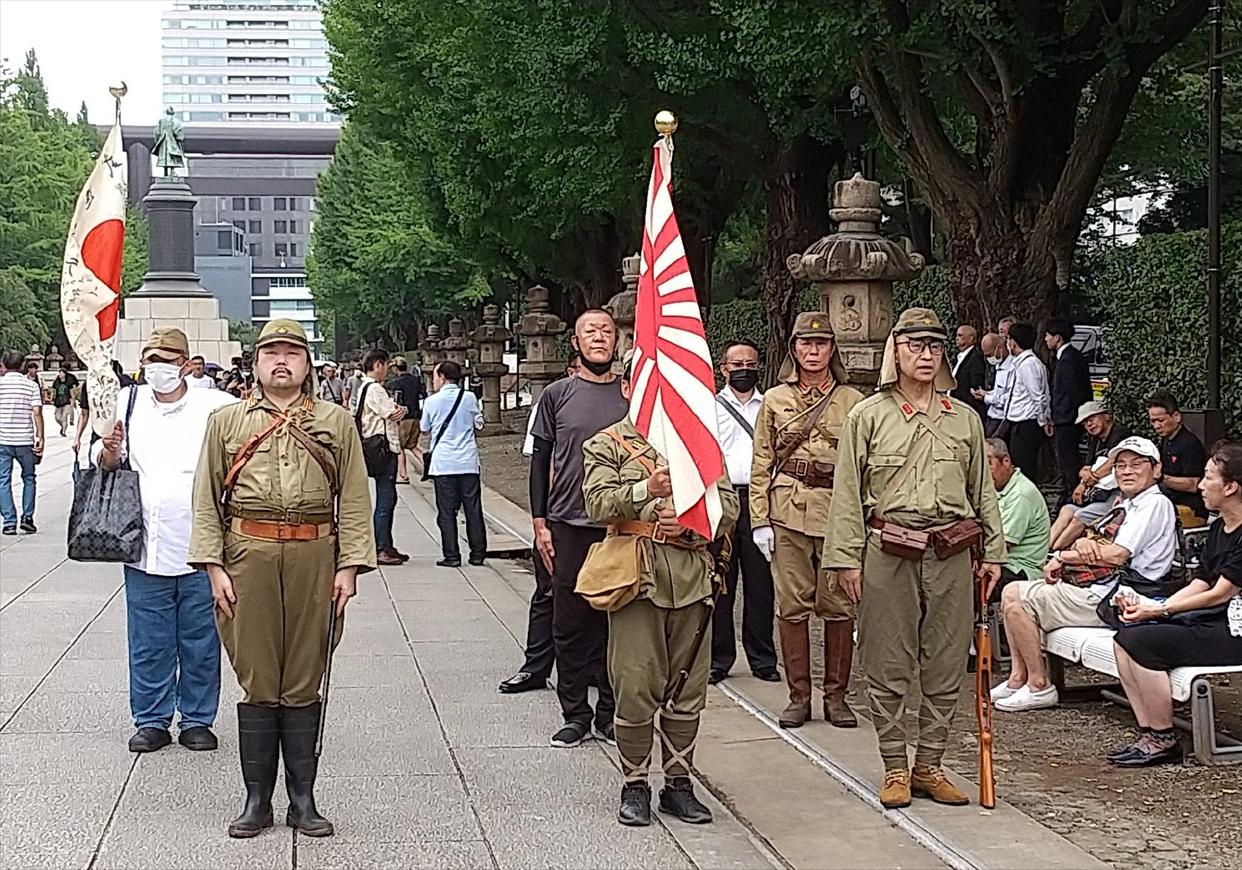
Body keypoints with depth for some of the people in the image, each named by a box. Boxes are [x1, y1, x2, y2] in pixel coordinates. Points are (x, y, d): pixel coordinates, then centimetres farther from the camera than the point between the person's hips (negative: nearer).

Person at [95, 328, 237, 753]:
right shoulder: (127, 403, 7)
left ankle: (197, 720, 21)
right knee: (148, 645, 9)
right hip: (146, 551, 2)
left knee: (200, 644, 8)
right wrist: (108, 452, -7)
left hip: (200, 552, -2)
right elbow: (105, 463, 15)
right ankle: (151, 721, 22)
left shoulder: (217, 408, -2)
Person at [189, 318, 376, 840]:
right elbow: (206, 500, 6)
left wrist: (349, 566, -2)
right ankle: (257, 801, 13)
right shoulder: (226, 422, 8)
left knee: (304, 685, 6)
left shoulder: (337, 423, 9)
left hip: (314, 558, 0)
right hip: (248, 558, 0)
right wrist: (214, 566, -3)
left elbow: (353, 501, 5)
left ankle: (303, 801, 14)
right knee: (257, 683, 3)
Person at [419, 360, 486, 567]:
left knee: (447, 511, 3)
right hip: (468, 463, 2)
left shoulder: (432, 402, -4)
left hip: (443, 463, -2)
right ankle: (478, 554, 10)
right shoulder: (469, 398, 0)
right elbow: (479, 424, 11)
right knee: (473, 509, 8)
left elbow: (424, 429, 9)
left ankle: (451, 556, 1)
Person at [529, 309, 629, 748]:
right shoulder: (557, 395, 5)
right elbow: (540, 461, 7)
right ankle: (575, 714, 13)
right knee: (570, 624, 3)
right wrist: (540, 523, 1)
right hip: (568, 527, 0)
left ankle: (610, 712, 15)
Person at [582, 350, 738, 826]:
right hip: (637, 578, -3)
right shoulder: (606, 445, 6)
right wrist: (646, 491, -27)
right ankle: (634, 785, 9)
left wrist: (689, 522, -11)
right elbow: (598, 503, -10)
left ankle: (679, 782, 18)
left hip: (692, 577, 3)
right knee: (635, 687, -4)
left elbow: (727, 503, 8)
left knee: (687, 687, 7)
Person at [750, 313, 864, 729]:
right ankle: (798, 695, 12)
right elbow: (761, 464, 7)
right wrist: (760, 520, 0)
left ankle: (836, 695, 13)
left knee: (839, 606, 3)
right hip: (788, 511, 0)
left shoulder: (853, 401, 7)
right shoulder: (774, 400, 9)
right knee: (793, 606, 2)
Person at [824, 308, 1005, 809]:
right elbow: (848, 494, 0)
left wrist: (992, 552, 12)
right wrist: (846, 558, -5)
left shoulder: (964, 419, 12)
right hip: (888, 555, -3)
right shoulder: (868, 416, 2)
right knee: (888, 669, 2)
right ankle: (895, 769, 13)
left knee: (945, 666, 6)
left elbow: (983, 490, 17)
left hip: (951, 555, 3)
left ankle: (929, 766, 17)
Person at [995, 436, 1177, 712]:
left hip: (1110, 600, -10)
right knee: (1014, 592, 11)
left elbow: (1116, 555, -21)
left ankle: (1039, 687, -7)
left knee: (1015, 597, -13)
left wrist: (1062, 557, -9)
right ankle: (1019, 677, 8)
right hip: (1098, 589, 10)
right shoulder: (1126, 505, 20)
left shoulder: (1156, 504, -11)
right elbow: (1093, 553, 16)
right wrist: (1082, 543, -10)